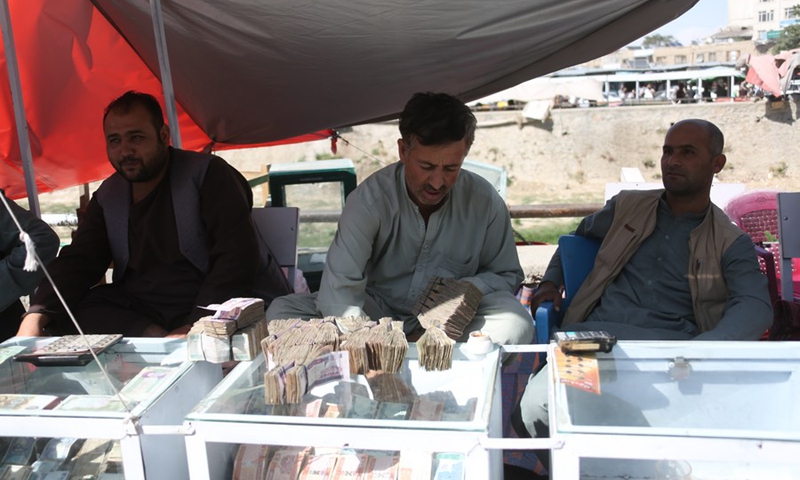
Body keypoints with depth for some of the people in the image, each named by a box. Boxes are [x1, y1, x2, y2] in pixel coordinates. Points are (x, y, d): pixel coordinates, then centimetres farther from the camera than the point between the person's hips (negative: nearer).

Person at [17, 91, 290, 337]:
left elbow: (237, 256, -17)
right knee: (63, 312, -18)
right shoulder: (107, 196, 13)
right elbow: (77, 262, 7)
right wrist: (35, 317, -14)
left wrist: (195, 327, -27)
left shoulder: (208, 174, -7)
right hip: (139, 311, 6)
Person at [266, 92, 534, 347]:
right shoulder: (370, 199, -18)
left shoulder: (486, 202, -11)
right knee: (282, 313, -21)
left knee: (516, 323, -30)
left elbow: (508, 275, 4)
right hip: (377, 311, -1)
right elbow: (338, 287, -25)